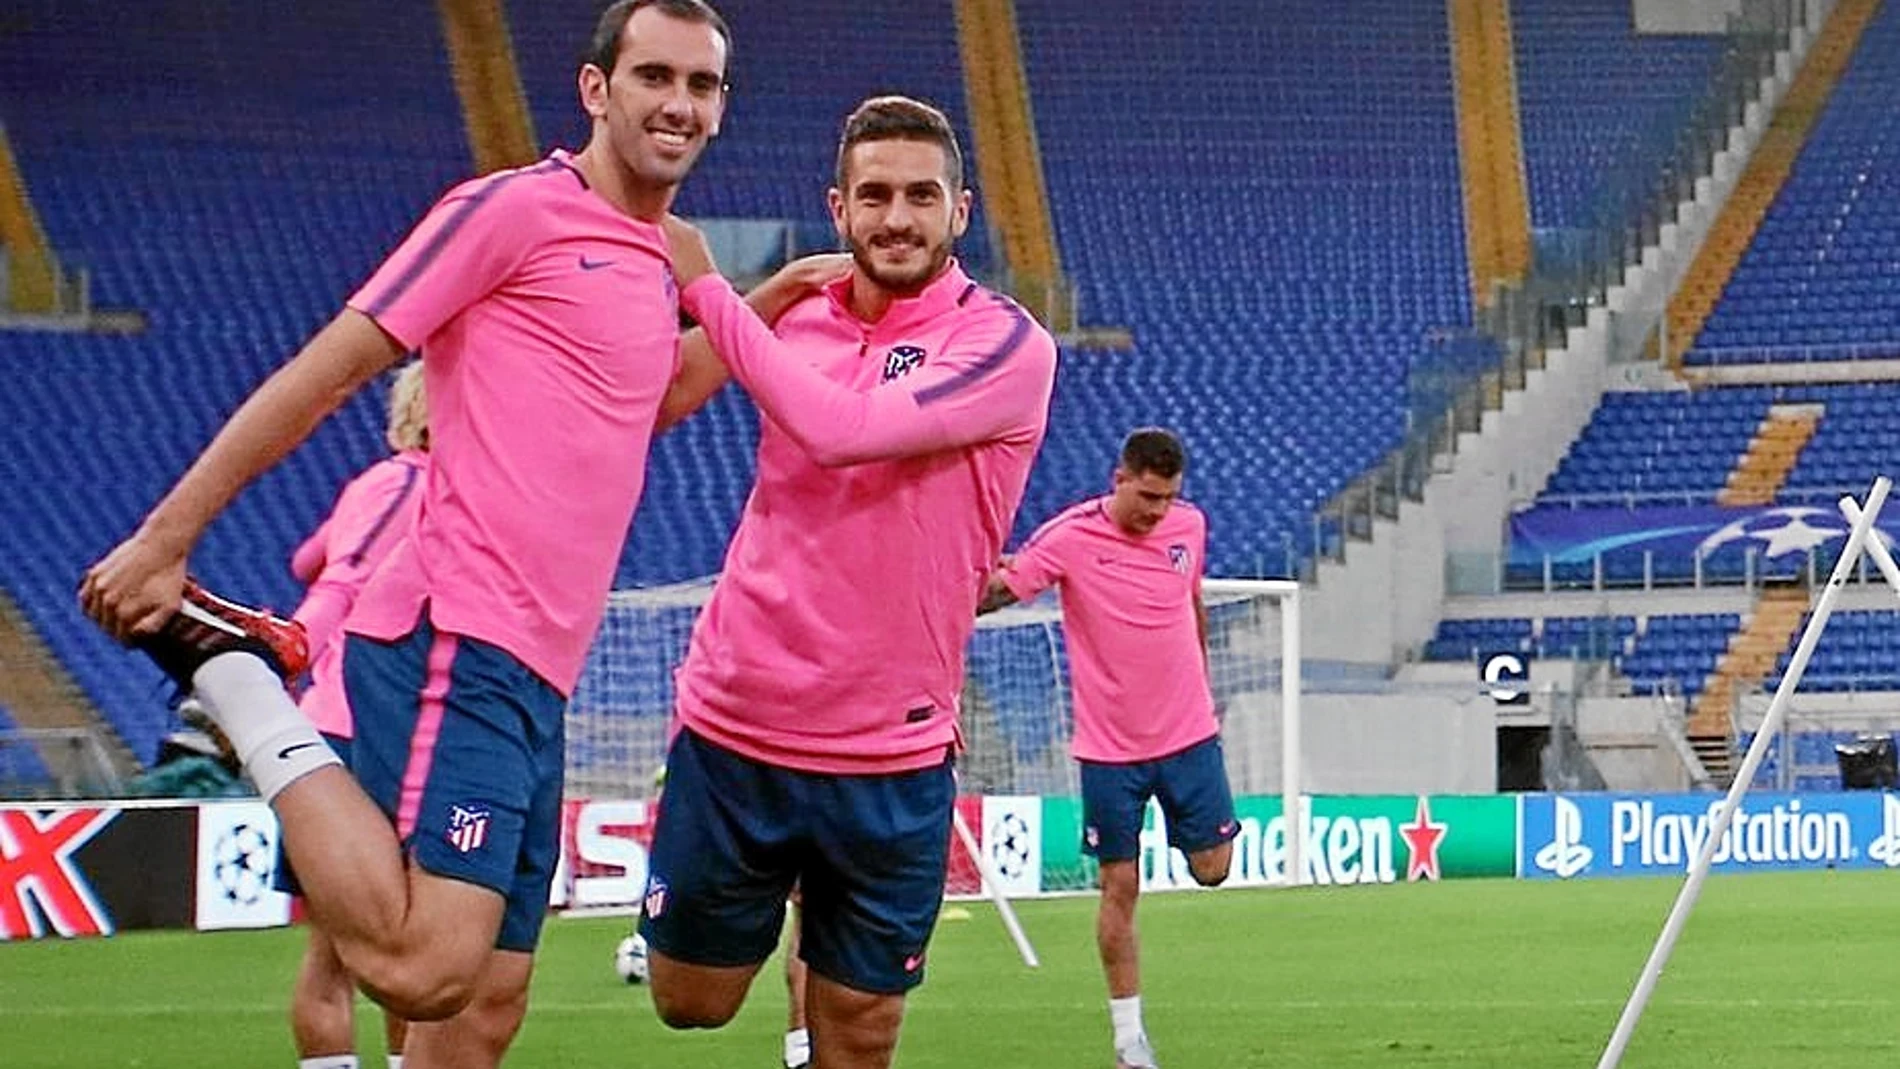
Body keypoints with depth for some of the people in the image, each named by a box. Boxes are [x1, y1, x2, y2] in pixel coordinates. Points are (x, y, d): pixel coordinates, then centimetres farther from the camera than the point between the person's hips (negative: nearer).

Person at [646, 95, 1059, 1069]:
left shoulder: (1005, 345, -11)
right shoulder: (797, 319, 5)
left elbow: (838, 429, -24)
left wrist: (704, 285, -18)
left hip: (888, 760, -3)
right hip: (731, 730, 4)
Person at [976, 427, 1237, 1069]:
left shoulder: (1189, 526, -1)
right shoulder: (1069, 537, -14)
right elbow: (996, 591, -18)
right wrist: (982, 586, -42)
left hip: (1189, 733, 3)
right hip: (1110, 747, -3)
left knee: (1211, 868, 2)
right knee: (1120, 887, 0)